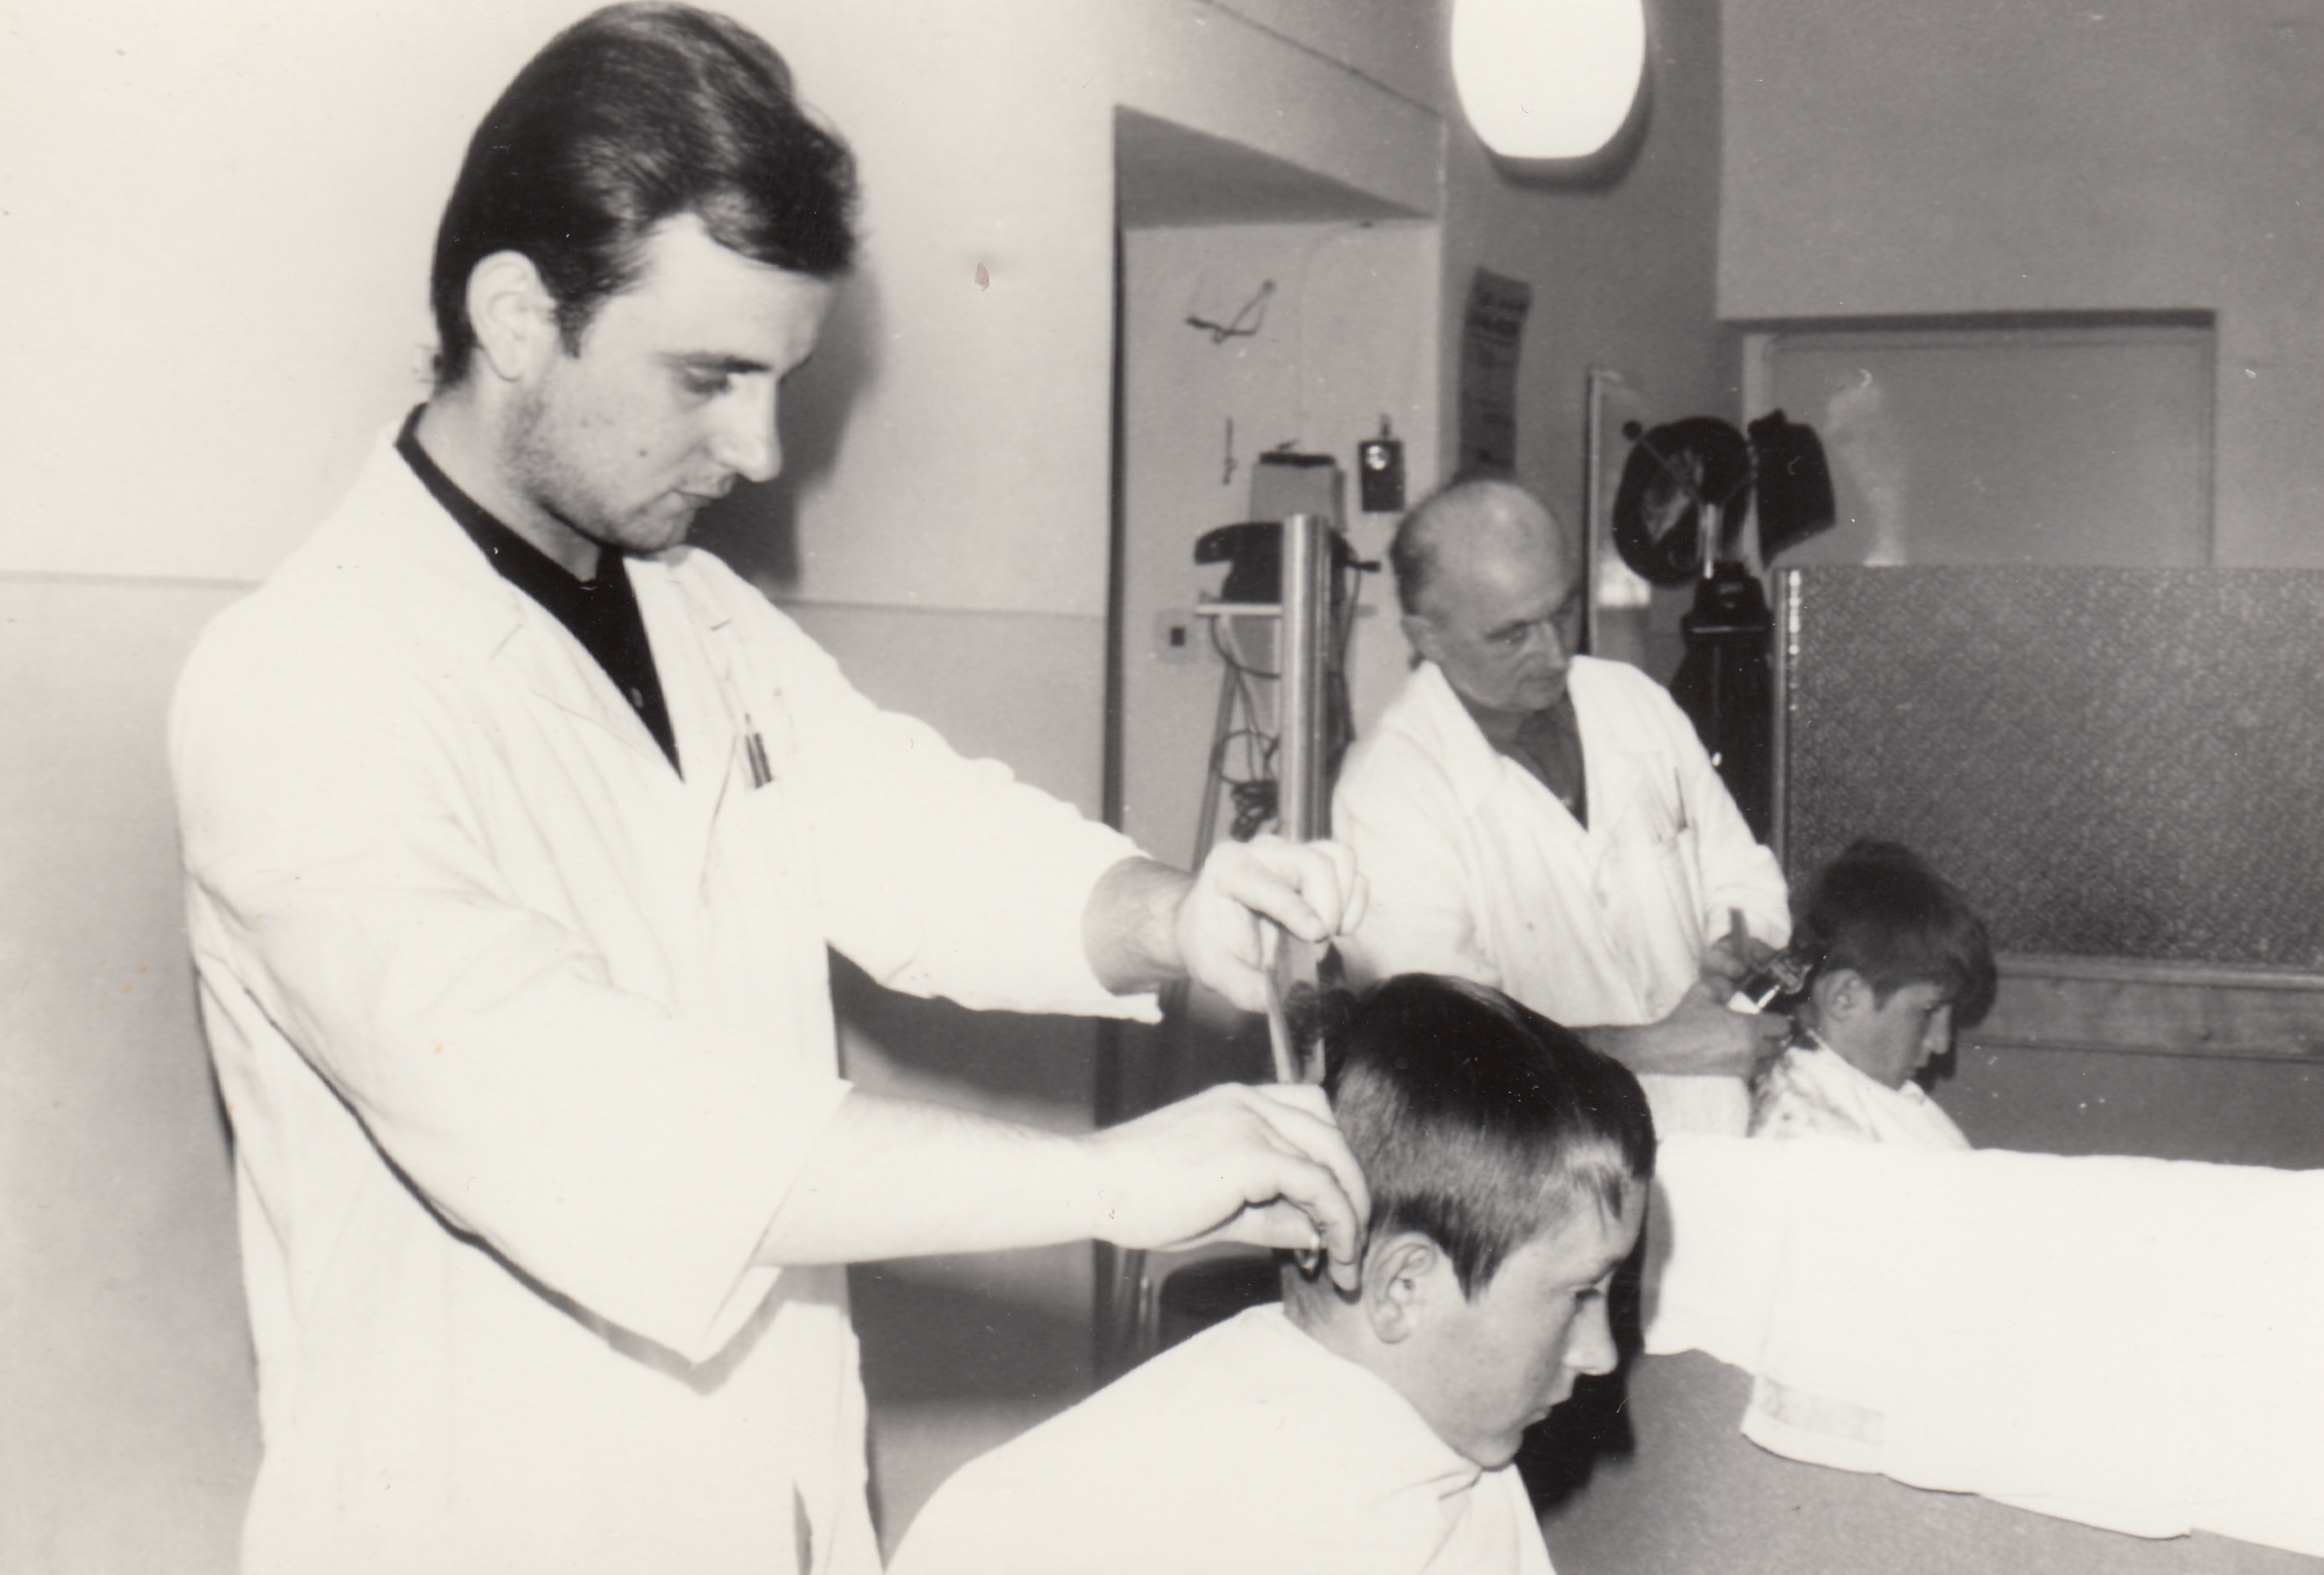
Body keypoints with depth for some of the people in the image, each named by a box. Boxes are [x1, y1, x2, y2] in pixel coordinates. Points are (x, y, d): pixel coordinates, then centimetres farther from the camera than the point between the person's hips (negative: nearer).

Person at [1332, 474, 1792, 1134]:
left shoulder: (1634, 701, 6)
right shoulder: (1386, 798, -14)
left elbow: (1743, 881, 18)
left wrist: (1739, 957, -5)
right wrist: (1661, 1047, -19)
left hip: (1720, 1129, 6)